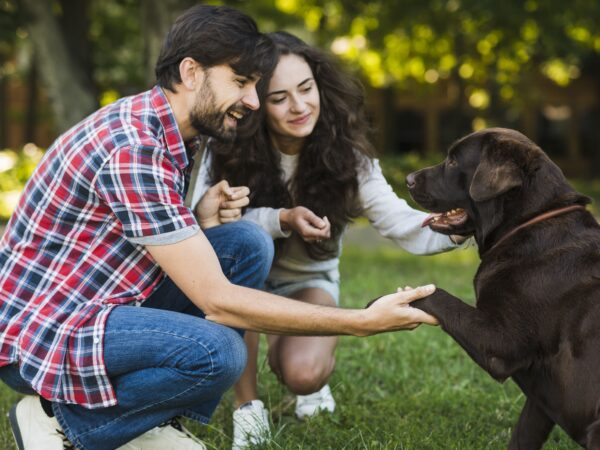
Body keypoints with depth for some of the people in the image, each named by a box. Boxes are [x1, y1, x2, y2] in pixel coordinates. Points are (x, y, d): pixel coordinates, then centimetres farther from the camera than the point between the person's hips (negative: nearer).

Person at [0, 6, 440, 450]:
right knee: (217, 351, -31)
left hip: (100, 305, 9)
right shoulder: (133, 146, -25)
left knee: (248, 243, -3)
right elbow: (216, 299, -26)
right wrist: (362, 322, -25)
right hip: (40, 330, -9)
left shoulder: (168, 134, 6)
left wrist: (202, 221, -11)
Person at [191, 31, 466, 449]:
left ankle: (322, 366, 15)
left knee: (303, 375, -29)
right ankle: (247, 404, -19)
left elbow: (401, 223, -28)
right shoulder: (229, 149, -23)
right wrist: (282, 220, -42)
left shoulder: (346, 155, -20)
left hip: (309, 279, 0)